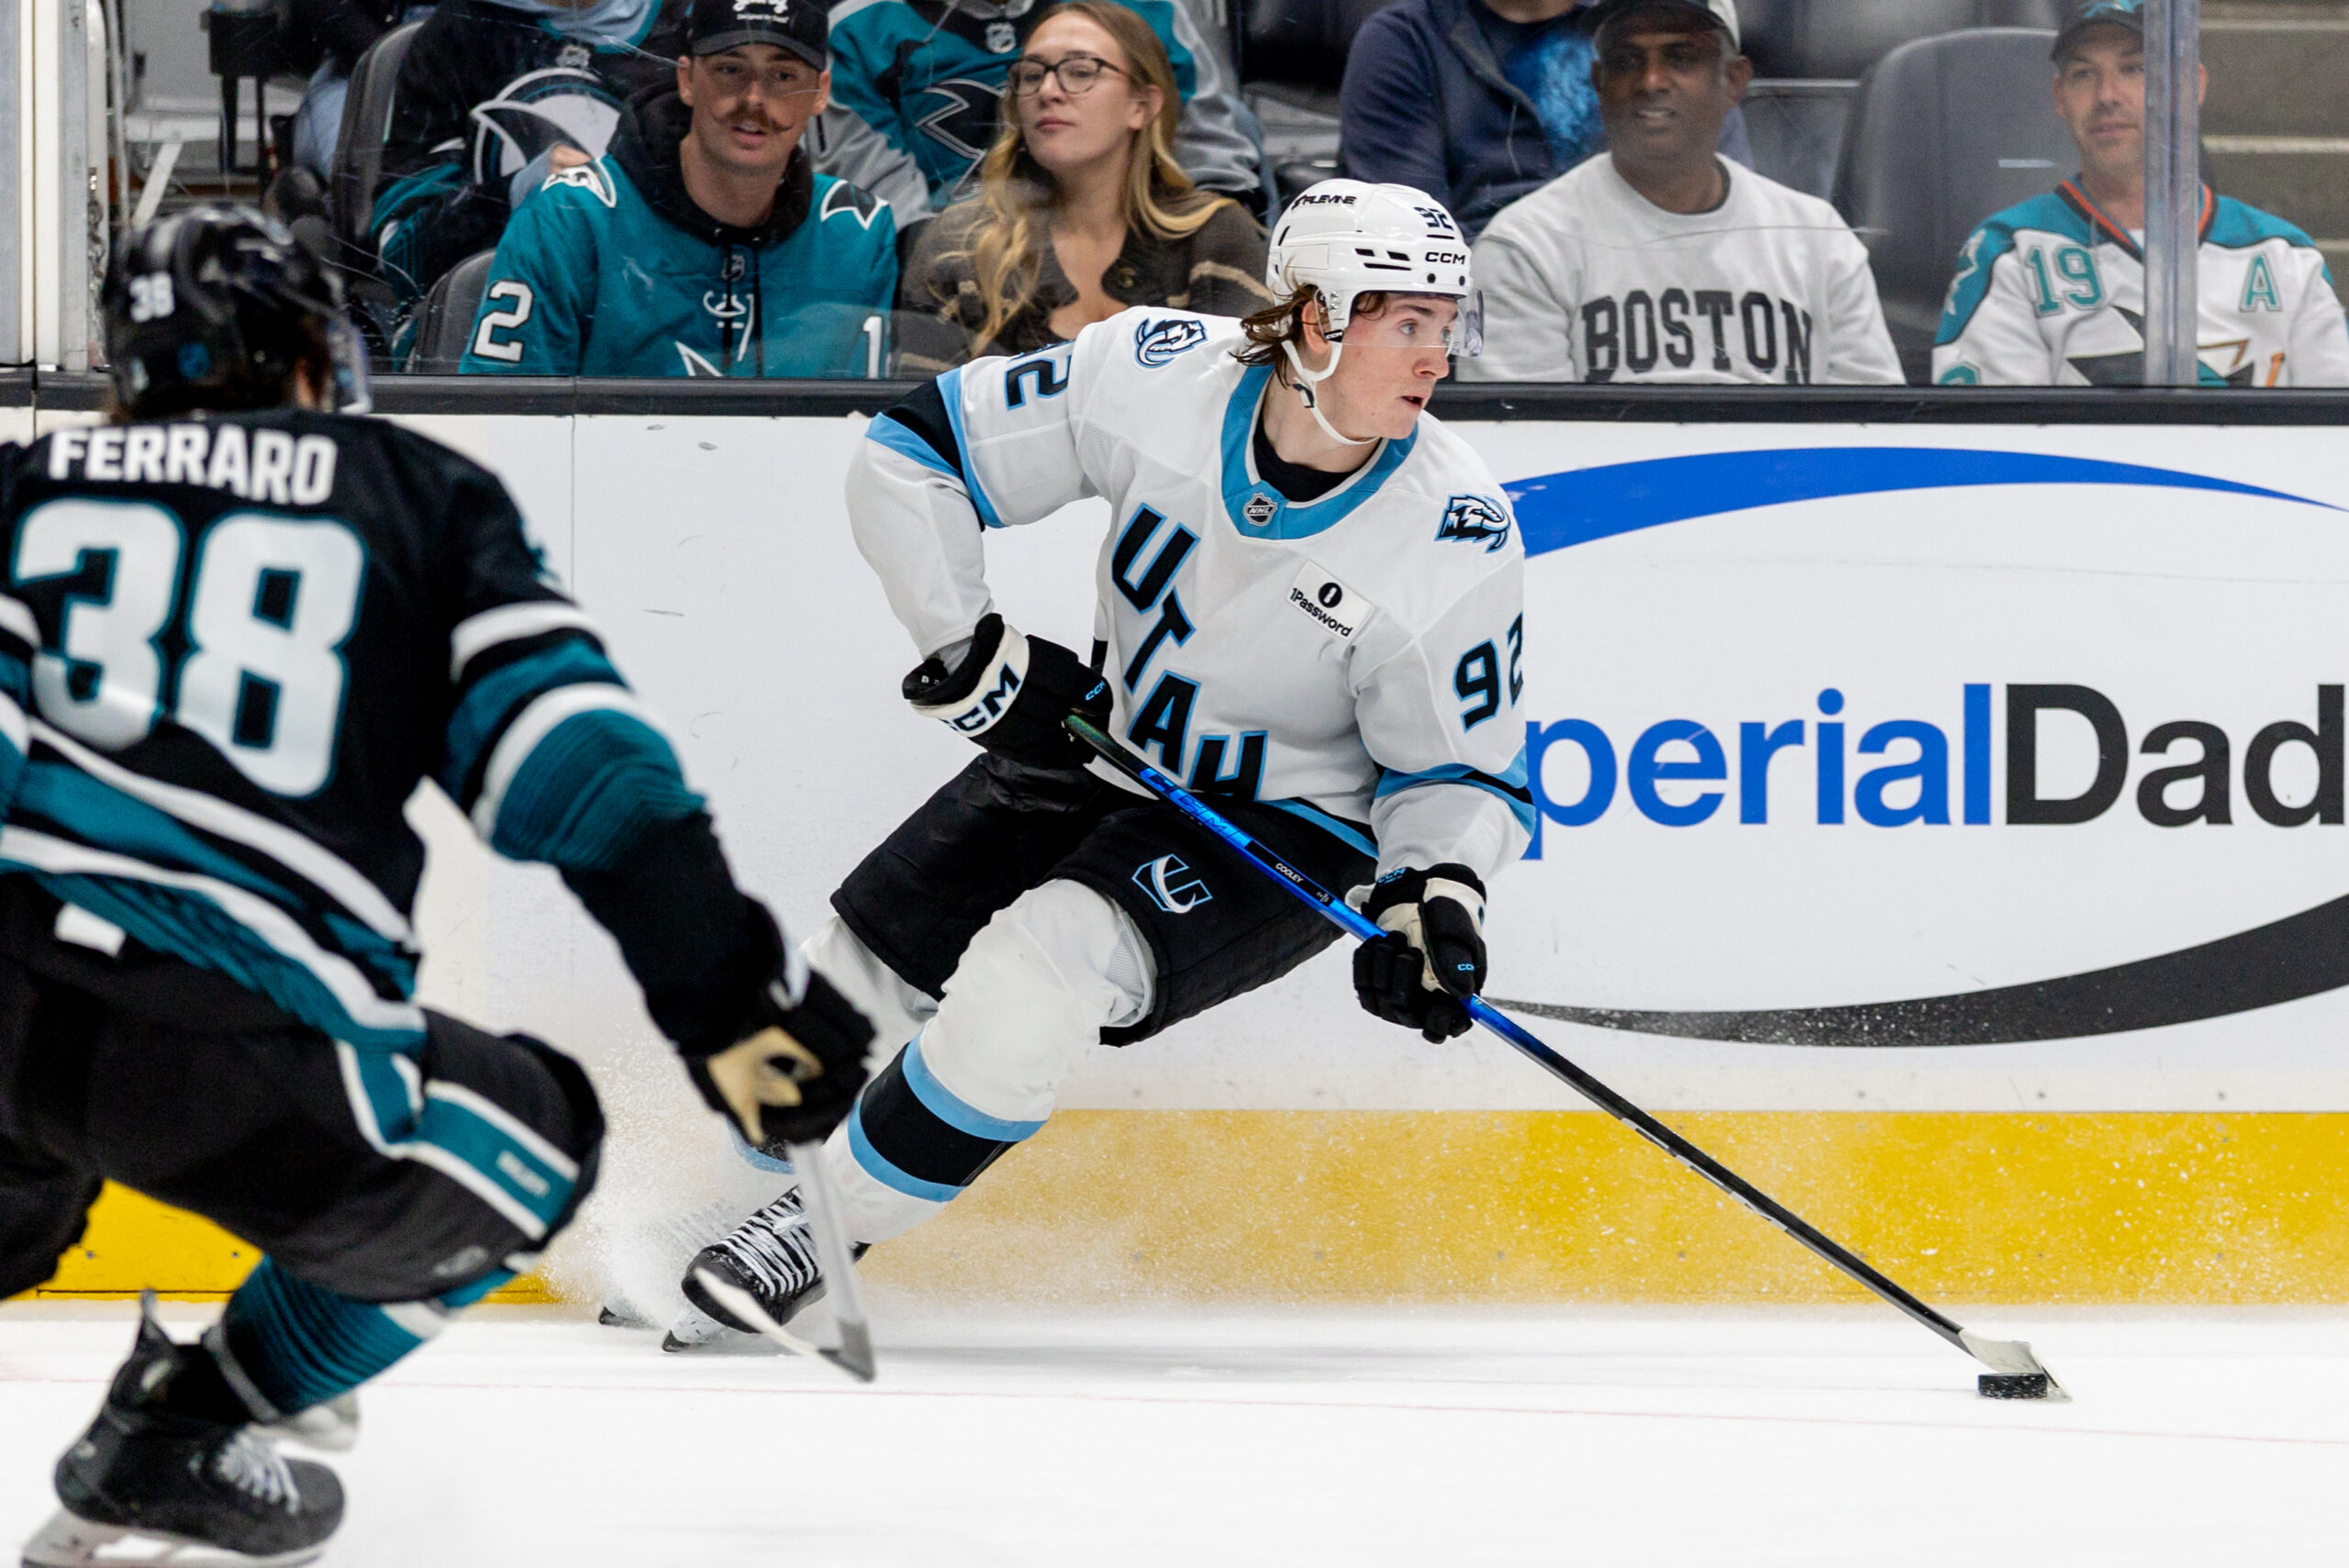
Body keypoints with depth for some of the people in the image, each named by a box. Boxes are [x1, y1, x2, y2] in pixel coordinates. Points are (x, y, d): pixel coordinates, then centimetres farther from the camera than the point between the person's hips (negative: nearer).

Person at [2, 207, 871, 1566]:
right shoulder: (418, 498, 18)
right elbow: (574, 756, 6)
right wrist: (727, 993, 5)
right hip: (240, 1049, -4)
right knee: (531, 1147, 22)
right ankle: (173, 1451, 15)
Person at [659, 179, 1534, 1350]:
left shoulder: (1458, 539, -23)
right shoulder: (1156, 376, -20)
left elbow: (1460, 768, -10)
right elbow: (911, 454, -10)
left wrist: (1436, 895, -28)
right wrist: (970, 652, -13)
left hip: (1288, 835, -4)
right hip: (1102, 755, 4)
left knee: (1041, 967, -28)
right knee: (857, 974, 7)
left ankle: (813, 1237, -12)